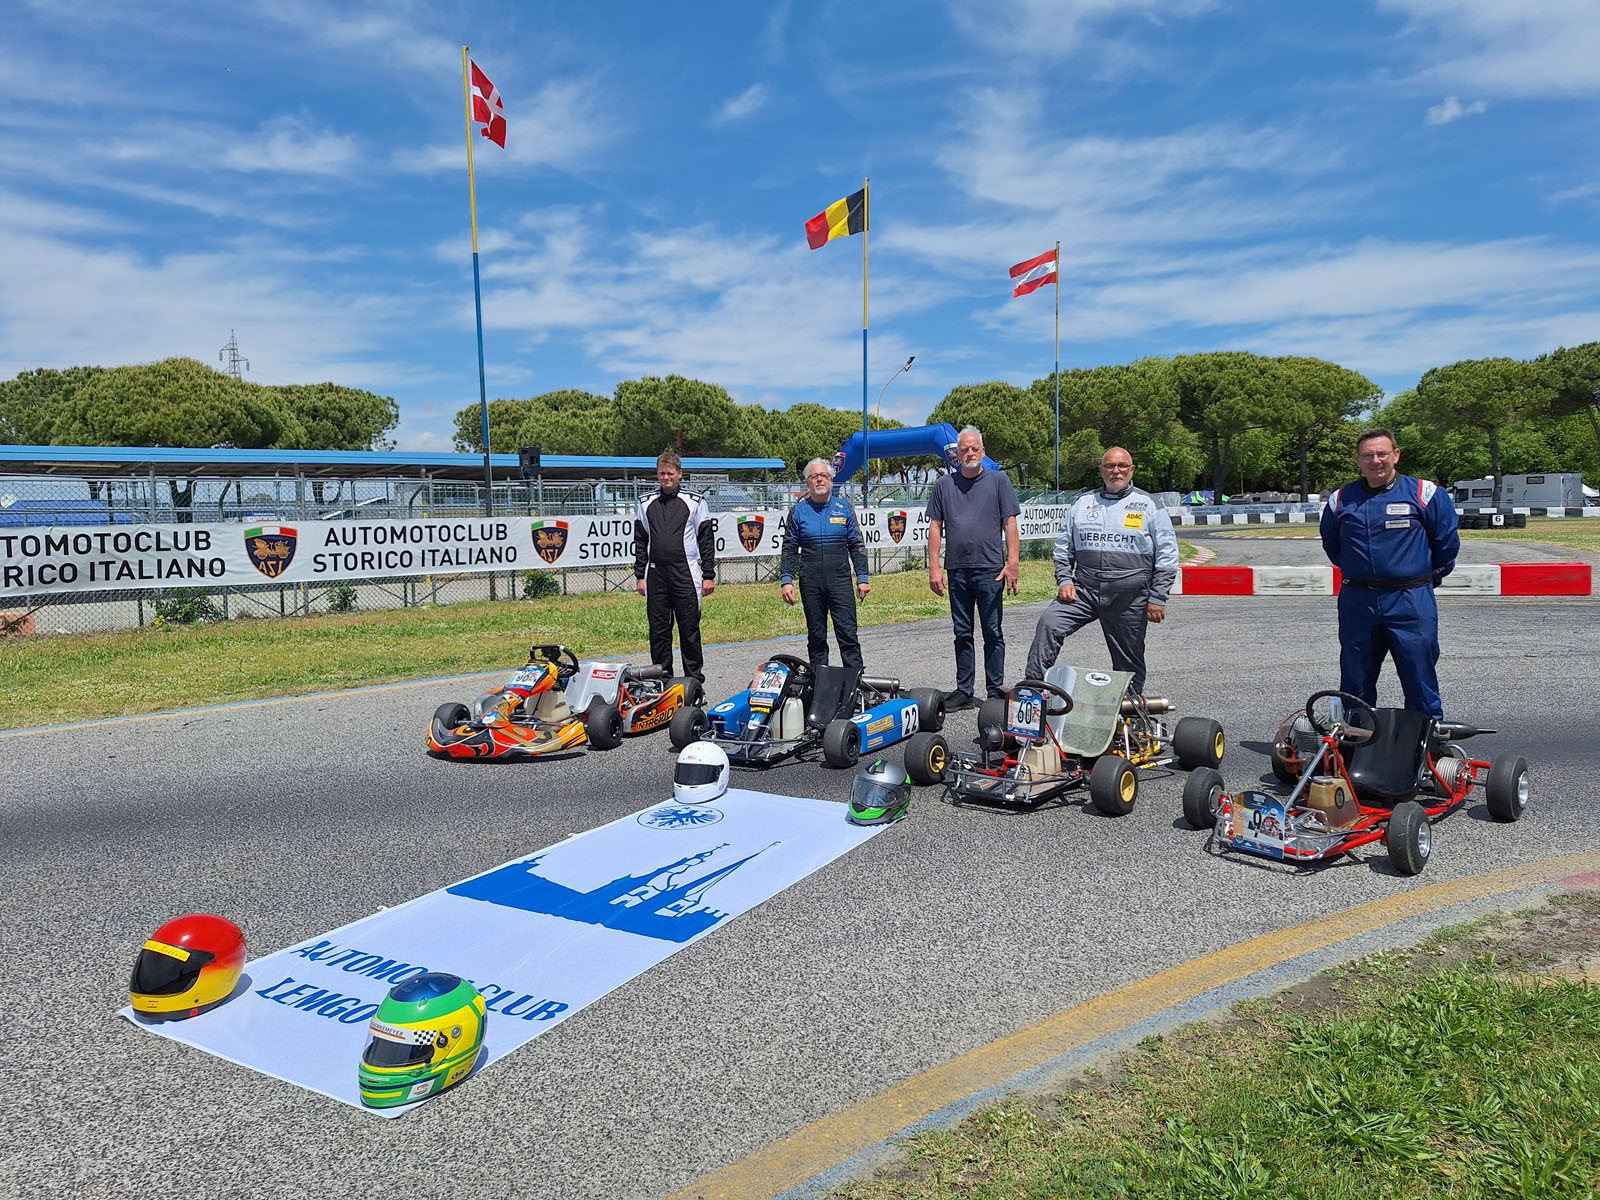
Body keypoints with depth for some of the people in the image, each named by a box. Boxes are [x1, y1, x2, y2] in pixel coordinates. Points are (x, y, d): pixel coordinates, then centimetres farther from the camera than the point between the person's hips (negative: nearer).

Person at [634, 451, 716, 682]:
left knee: (689, 628, 0)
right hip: (655, 574, 3)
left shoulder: (695, 502, 4)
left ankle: (695, 678, 9)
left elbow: (707, 540, 3)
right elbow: (640, 542, 15)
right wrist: (640, 575, 10)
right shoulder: (646, 503, 12)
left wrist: (709, 575, -1)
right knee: (658, 629, 6)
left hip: (685, 574, -3)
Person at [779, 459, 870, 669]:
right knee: (816, 636, 7)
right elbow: (789, 549, 9)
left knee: (848, 633, -7)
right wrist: (786, 580, -1)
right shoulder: (798, 511, 7)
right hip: (810, 582, 1)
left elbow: (856, 546, 10)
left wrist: (862, 578, 3)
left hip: (841, 580, -1)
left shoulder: (844, 508, 8)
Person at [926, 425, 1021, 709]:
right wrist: (934, 567, 1)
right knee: (962, 633, 9)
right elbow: (935, 527, 8)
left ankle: (996, 691, 11)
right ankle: (964, 691, 16)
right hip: (956, 570, 3)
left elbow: (1010, 523, 0)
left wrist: (1012, 563, -9)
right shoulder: (945, 484, 9)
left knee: (993, 633, 3)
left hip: (991, 569, -2)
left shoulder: (999, 480, 4)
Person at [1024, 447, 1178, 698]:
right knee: (1048, 622, -20)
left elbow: (1167, 555, 2)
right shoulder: (1082, 503, 13)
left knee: (1128, 661, 6)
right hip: (1084, 589, 2)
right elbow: (1063, 545, 17)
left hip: (1130, 596, -2)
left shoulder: (1149, 505, 5)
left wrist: (1157, 598, -5)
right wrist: (1064, 580, 2)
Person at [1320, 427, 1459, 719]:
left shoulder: (1426, 494, -1)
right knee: (1355, 684, 11)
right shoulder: (1340, 500, 6)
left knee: (1420, 679, 1)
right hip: (1356, 602, 3)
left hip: (1411, 601, -3)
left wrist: (1427, 579, 12)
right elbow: (1331, 545, 22)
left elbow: (1447, 542, 8)